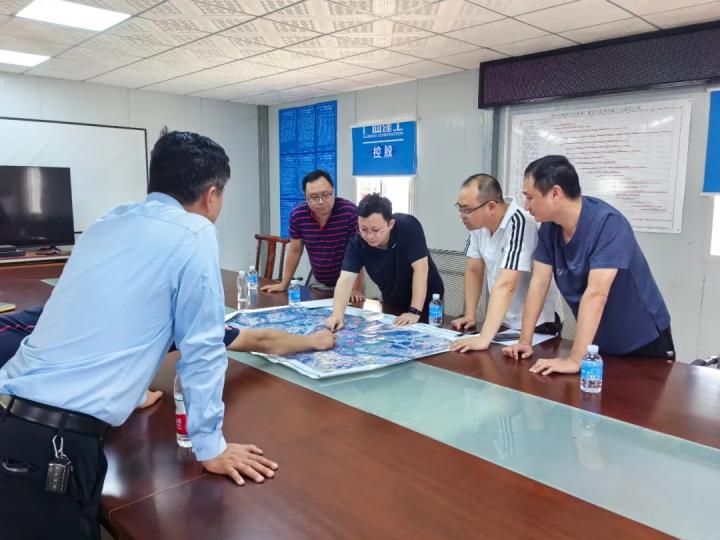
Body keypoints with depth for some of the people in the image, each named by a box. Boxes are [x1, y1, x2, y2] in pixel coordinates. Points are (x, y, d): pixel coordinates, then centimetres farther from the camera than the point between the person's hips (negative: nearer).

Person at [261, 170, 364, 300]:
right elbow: (295, 251, 3)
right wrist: (284, 284, 7)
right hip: (317, 282, 4)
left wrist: (357, 289, -25)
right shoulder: (297, 215, -11)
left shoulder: (349, 212, -23)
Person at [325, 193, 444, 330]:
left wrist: (415, 312, -34)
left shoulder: (408, 226, -29)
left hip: (427, 301, -3)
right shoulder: (357, 242, -20)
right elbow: (345, 280, -25)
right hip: (393, 303, 3)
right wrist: (337, 315, -40)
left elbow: (420, 268, -30)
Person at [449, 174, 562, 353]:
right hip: (501, 322, 6)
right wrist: (469, 316, -2)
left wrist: (483, 339, -40)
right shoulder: (478, 222, -3)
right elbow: (473, 271, 6)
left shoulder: (520, 224, -27)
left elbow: (505, 285, -35)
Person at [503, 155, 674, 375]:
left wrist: (574, 360, -40)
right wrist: (524, 341, -14)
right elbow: (539, 282, -9)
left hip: (643, 343, -5)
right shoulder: (549, 227, -10)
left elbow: (596, 293, -37)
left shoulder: (608, 223, -30)